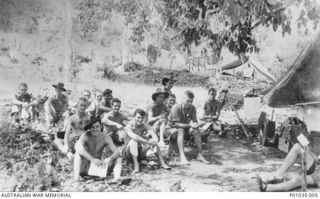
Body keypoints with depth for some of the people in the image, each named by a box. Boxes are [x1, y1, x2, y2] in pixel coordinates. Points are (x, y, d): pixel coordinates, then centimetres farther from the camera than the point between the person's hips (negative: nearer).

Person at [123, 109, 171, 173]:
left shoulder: (144, 126, -1)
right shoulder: (129, 127, -15)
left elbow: (154, 135, -16)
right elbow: (134, 137, -36)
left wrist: (154, 141, -39)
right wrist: (148, 142, -41)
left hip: (140, 154, 5)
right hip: (129, 154, -4)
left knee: (153, 141, -15)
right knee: (133, 141, -33)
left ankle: (162, 163, -17)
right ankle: (136, 165, -32)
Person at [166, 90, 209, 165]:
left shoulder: (192, 108, -7)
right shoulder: (176, 108, -23)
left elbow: (195, 121, -5)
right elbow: (176, 124, -27)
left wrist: (195, 125, -31)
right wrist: (189, 125, -37)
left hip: (185, 128, 5)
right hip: (172, 128, -5)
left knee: (197, 131, -20)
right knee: (180, 131, -37)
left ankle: (200, 155, -20)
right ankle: (182, 157, -45)